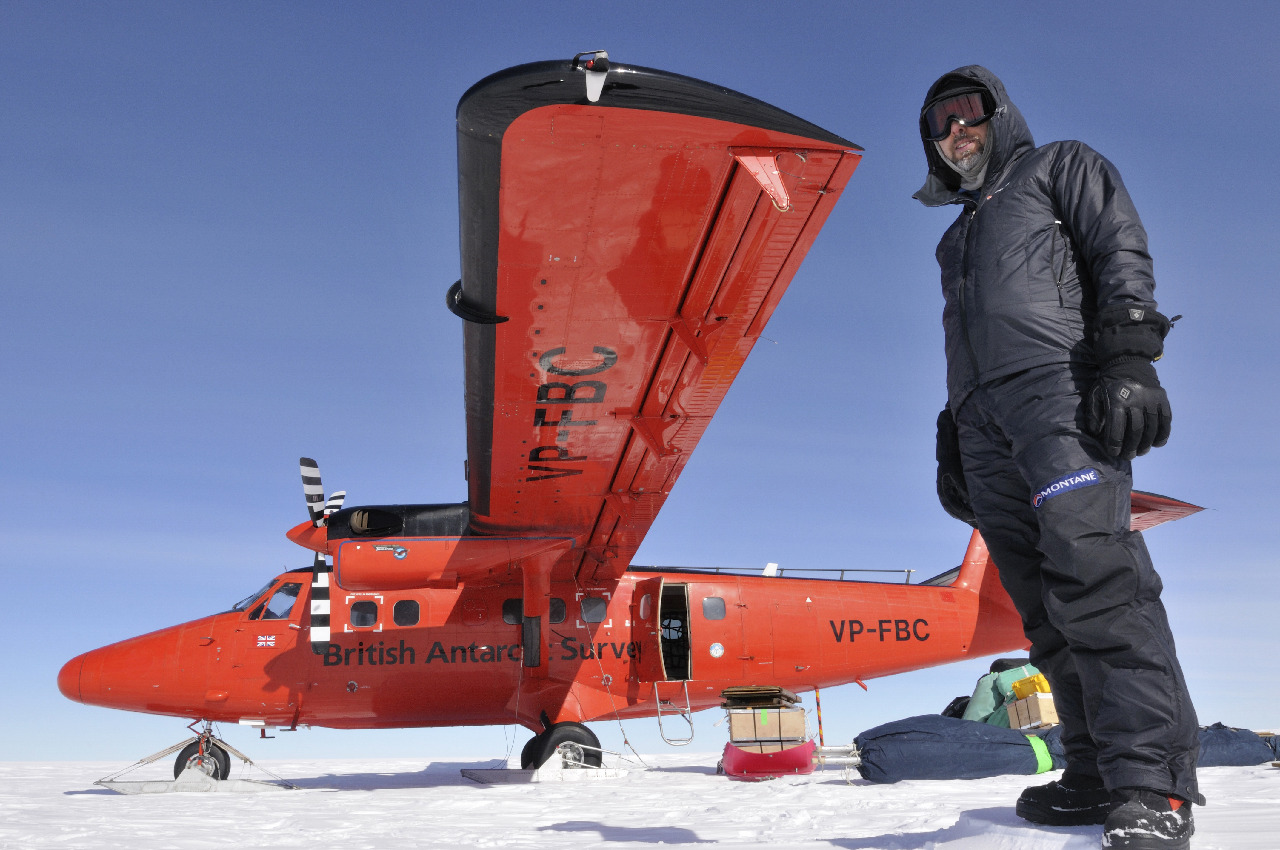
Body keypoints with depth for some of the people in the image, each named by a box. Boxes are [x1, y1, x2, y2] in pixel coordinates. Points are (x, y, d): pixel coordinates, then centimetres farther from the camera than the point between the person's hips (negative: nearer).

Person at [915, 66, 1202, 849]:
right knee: (1047, 607, -3)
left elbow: (1124, 254, 2)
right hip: (986, 420, 7)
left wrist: (1128, 355, -14)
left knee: (1093, 571, -23)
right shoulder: (958, 238, 36)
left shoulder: (1062, 167, 19)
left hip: (1062, 387, -6)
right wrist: (951, 440, 20)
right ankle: (1097, 776, -2)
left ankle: (1152, 783, -25)